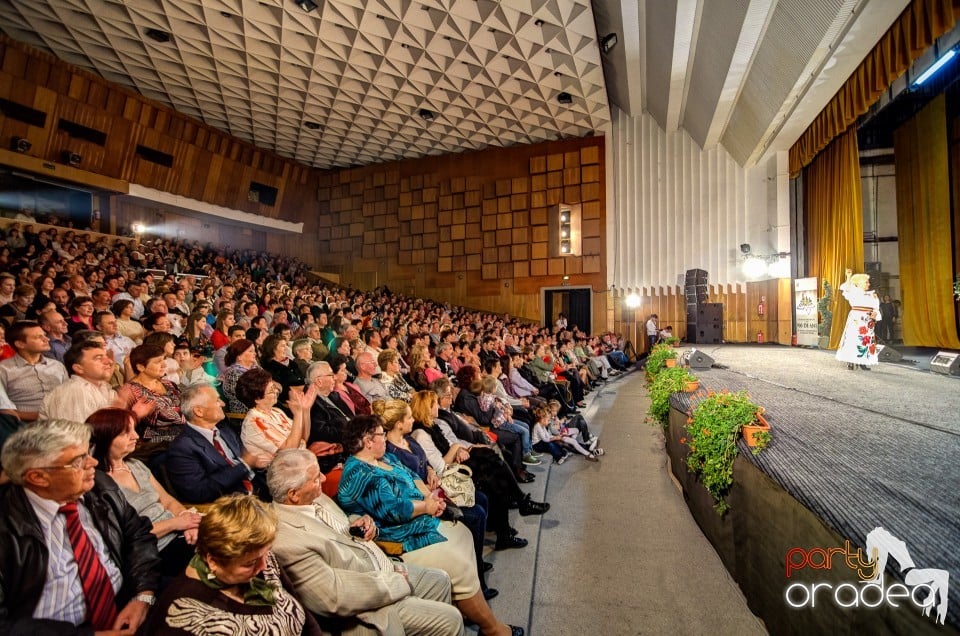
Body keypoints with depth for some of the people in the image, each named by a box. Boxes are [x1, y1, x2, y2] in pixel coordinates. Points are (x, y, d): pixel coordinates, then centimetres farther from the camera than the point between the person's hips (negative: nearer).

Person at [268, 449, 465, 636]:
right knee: (450, 620, -5)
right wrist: (398, 581, -19)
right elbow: (336, 597, -29)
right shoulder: (286, 541, -30)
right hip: (369, 605, -9)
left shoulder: (314, 497, -4)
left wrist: (361, 524, -6)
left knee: (439, 580, 19)